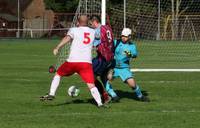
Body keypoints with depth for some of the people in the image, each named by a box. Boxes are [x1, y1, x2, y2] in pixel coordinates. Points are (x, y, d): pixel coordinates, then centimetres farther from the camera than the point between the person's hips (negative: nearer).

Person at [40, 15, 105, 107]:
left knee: (58, 74, 22)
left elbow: (67, 38, -14)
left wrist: (57, 48, -22)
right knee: (91, 85, -5)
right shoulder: (93, 32, 16)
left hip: (73, 61, -1)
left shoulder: (74, 30, 5)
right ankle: (100, 103, -20)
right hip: (87, 62, 1)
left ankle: (51, 94, 15)